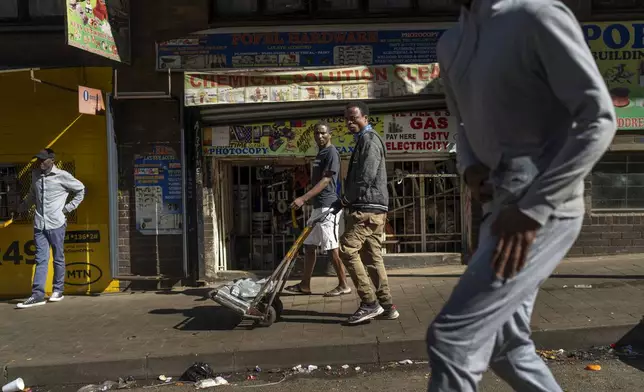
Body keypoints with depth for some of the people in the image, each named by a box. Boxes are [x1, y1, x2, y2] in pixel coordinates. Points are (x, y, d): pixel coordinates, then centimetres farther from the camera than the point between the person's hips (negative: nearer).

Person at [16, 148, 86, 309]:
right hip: (39, 224, 3)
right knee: (41, 259, 1)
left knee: (58, 258, 7)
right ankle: (37, 294, 0)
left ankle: (58, 290, 19)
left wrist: (69, 207, 0)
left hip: (56, 224, -3)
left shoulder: (62, 176, -5)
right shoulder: (35, 174, 8)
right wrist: (22, 208, 22)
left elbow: (81, 189, 5)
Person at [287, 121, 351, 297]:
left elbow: (326, 180, -19)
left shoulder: (331, 152, -10)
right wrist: (307, 199, 23)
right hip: (318, 206, 10)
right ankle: (305, 285, 19)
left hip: (327, 206, -10)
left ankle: (343, 286, 4)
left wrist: (303, 198, -25)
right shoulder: (320, 153, 19)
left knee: (332, 247, -6)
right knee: (309, 245, 12)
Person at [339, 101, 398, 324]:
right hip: (373, 208, 10)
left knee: (347, 250, -12)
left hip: (367, 208, -10)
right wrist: (349, 200, 12)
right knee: (372, 256, 9)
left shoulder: (369, 139, -9)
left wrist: (348, 199, -7)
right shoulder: (364, 140, 23)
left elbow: (366, 177, -19)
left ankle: (370, 303, -10)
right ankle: (386, 306, 13)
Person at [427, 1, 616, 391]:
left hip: (545, 207, -8)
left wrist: (534, 209, -21)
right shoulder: (450, 44, 13)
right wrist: (470, 165, 4)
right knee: (506, 344, 15)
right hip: (503, 204, 9)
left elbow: (599, 120, -15)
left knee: (452, 337, -11)